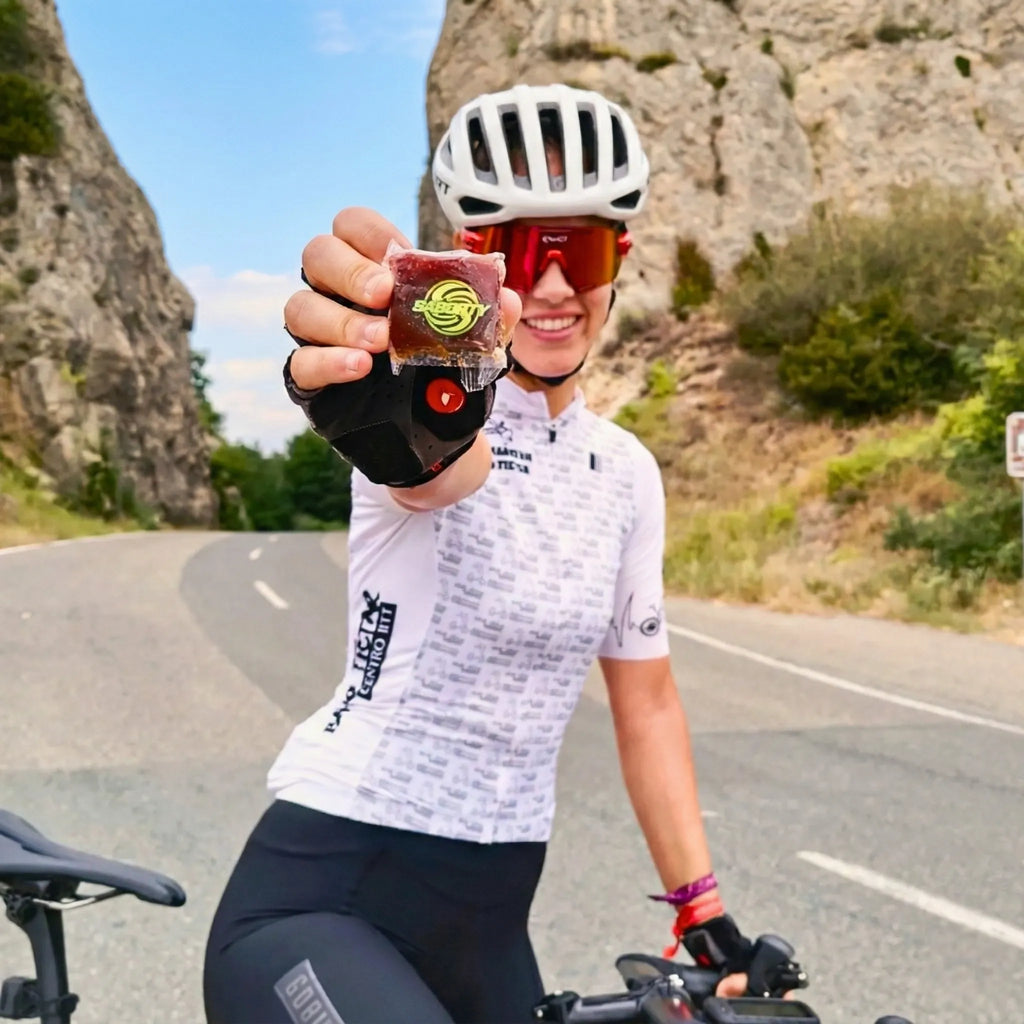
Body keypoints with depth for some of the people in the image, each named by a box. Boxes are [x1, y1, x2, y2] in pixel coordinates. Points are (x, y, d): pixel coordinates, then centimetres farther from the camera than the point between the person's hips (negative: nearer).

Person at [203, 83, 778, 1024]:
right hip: (316, 906, -6)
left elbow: (646, 701, 12)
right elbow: (443, 466, -36)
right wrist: (408, 419, -59)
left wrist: (707, 916, 7)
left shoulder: (627, 472, 6)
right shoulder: (438, 423, -11)